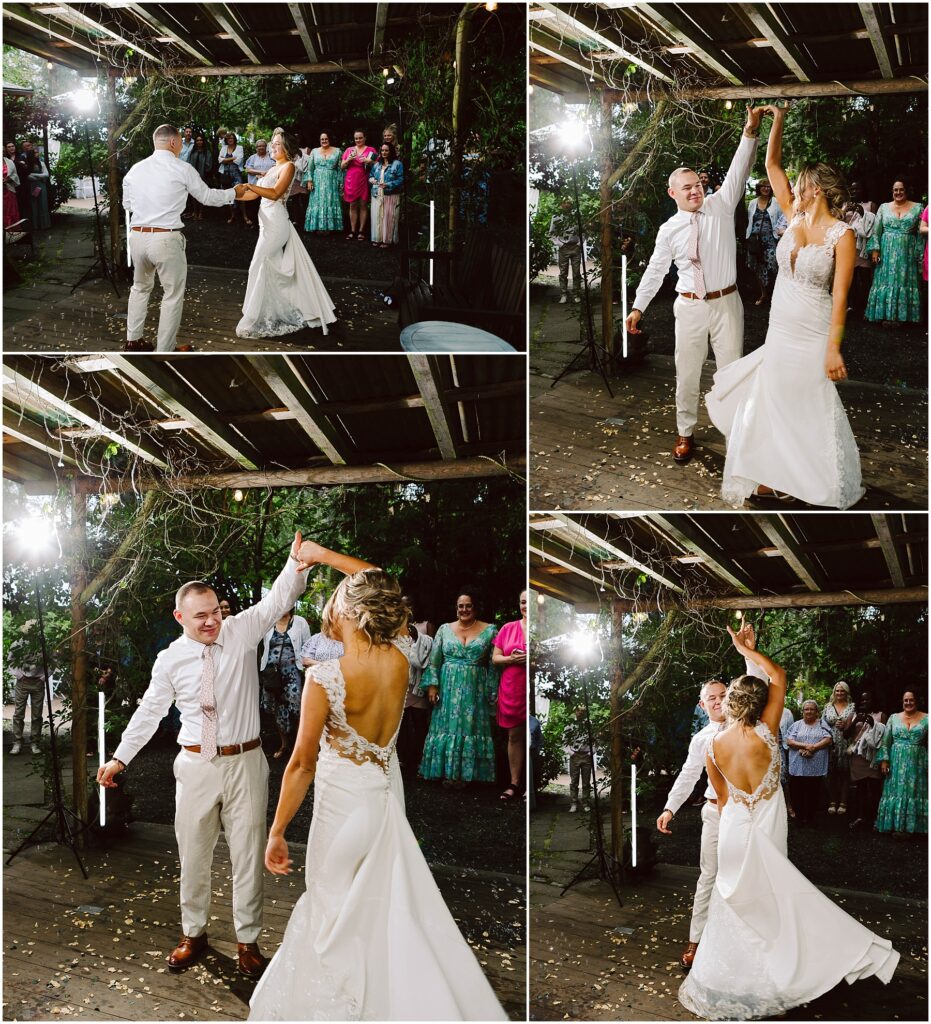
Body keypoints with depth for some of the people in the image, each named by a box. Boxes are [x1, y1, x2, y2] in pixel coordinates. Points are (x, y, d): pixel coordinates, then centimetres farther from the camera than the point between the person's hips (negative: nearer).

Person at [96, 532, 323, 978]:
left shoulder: (241, 632, -5)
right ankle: (192, 933, 30)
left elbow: (275, 601, -21)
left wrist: (296, 565, -41)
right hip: (196, 764, 1)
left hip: (245, 762, -1)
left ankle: (248, 939, 20)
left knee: (248, 853, 7)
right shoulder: (170, 660, -2)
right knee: (193, 853, 12)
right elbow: (149, 711, 9)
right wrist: (120, 757, 10)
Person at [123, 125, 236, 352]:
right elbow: (207, 197, 5)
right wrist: (233, 192, 20)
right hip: (166, 239, -5)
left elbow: (127, 204, 18)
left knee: (140, 287, 25)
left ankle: (133, 340, 29)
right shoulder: (182, 169, -5)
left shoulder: (135, 169, 7)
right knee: (173, 295, 7)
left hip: (137, 236, 5)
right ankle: (165, 350, 10)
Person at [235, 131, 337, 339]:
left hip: (276, 223, -9)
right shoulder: (273, 169, 19)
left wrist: (250, 186, -28)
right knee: (277, 270, 12)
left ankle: (254, 320, -6)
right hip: (267, 222, 9)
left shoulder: (288, 166, -6)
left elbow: (275, 193, -20)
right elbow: (255, 194, 16)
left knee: (259, 267, -9)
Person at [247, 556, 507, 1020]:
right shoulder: (400, 658, -9)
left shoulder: (325, 677, -22)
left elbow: (302, 764, -16)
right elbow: (380, 586, 10)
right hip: (388, 795, 6)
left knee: (335, 916, 9)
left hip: (342, 804, -5)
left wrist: (277, 832, -6)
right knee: (388, 910, 19)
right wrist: (322, 554, 17)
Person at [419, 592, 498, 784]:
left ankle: (468, 773, 6)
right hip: (449, 689, 1)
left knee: (471, 727, 0)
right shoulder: (445, 629, 6)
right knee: (447, 727, 2)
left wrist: (492, 692, -3)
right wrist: (432, 685, -4)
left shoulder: (489, 630, 2)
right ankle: (448, 771, 9)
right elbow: (434, 660, 5)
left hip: (475, 689, -1)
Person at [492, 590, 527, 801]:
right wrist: (513, 659, -10)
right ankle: (514, 783, 13)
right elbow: (495, 658, 8)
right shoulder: (508, 628, 8)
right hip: (512, 690, 3)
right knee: (514, 736, 7)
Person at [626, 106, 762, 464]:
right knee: (687, 373, 7)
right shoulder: (669, 230, 0)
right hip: (689, 307, 0)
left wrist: (751, 129, -25)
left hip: (726, 303, 0)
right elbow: (655, 270, 6)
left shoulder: (721, 206, -1)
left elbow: (738, 170, -11)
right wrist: (638, 307, 5)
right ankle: (685, 433, 20)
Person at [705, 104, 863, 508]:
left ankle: (831, 489, 16)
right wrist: (778, 120, -3)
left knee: (814, 413, 2)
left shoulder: (841, 234, -15)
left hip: (813, 337, -7)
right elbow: (772, 164, 6)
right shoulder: (796, 217, 3)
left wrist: (834, 348, -21)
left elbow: (840, 295, -18)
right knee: (769, 404, 12)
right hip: (779, 331, 7)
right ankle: (771, 478, 25)